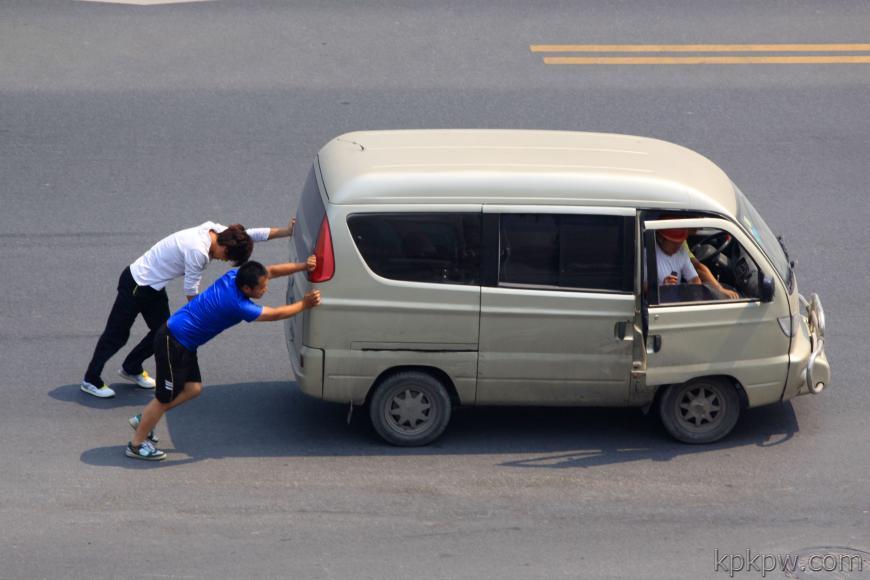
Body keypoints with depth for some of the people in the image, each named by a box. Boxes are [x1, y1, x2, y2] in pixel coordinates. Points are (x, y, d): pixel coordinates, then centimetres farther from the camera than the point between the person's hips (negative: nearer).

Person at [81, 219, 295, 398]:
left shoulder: (213, 229, -7)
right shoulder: (198, 252, -32)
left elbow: (251, 234, -2)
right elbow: (191, 291, -21)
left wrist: (286, 231, -7)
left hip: (153, 286, 9)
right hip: (136, 285, -9)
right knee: (117, 334, 3)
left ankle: (131, 369, 33)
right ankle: (91, 380, 16)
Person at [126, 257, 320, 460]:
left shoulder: (234, 276, -6)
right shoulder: (237, 305, -27)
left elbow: (272, 270, 6)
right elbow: (275, 314, -15)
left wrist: (303, 266, -3)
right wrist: (304, 305, -3)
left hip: (184, 342, 9)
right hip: (172, 343, -9)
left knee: (192, 388, 15)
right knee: (166, 398, 2)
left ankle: (144, 419, 27)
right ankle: (136, 445, 16)